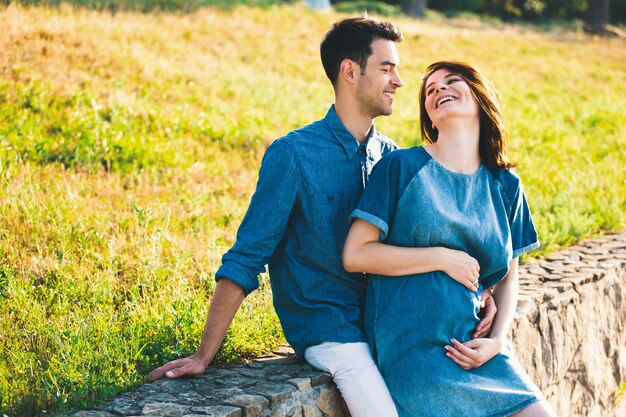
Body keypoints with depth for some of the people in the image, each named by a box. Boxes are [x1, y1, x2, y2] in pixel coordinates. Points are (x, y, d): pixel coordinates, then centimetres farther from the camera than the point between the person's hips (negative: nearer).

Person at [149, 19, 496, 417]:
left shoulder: (391, 156, 8)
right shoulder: (294, 153, -10)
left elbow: (420, 244, 11)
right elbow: (244, 260, -10)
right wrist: (203, 357, -13)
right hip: (327, 326, -5)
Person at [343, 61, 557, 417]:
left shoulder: (505, 186, 10)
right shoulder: (402, 167, -3)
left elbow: (508, 277, 16)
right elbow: (355, 255, -8)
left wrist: (497, 340, -1)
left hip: (474, 343, 5)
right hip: (413, 350, -5)